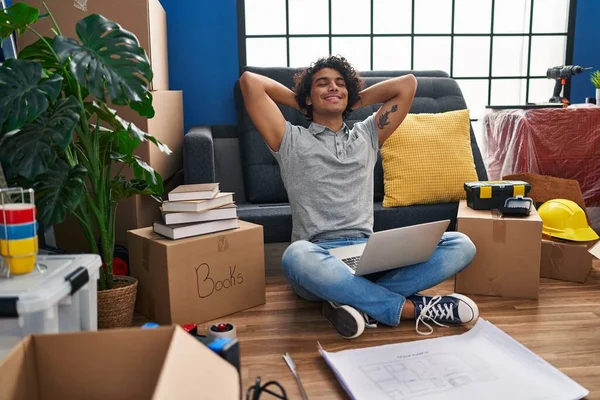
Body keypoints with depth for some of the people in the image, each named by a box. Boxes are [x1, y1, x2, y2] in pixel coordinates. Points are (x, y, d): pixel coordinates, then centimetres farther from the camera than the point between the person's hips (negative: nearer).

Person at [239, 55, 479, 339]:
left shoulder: (366, 137, 25)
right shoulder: (291, 141, 14)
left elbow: (407, 83, 25)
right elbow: (250, 81, 8)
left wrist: (355, 101, 28)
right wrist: (298, 102, 20)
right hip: (318, 255, -3)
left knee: (460, 245, -16)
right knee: (297, 256, -42)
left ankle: (362, 302, -30)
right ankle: (410, 307, -28)